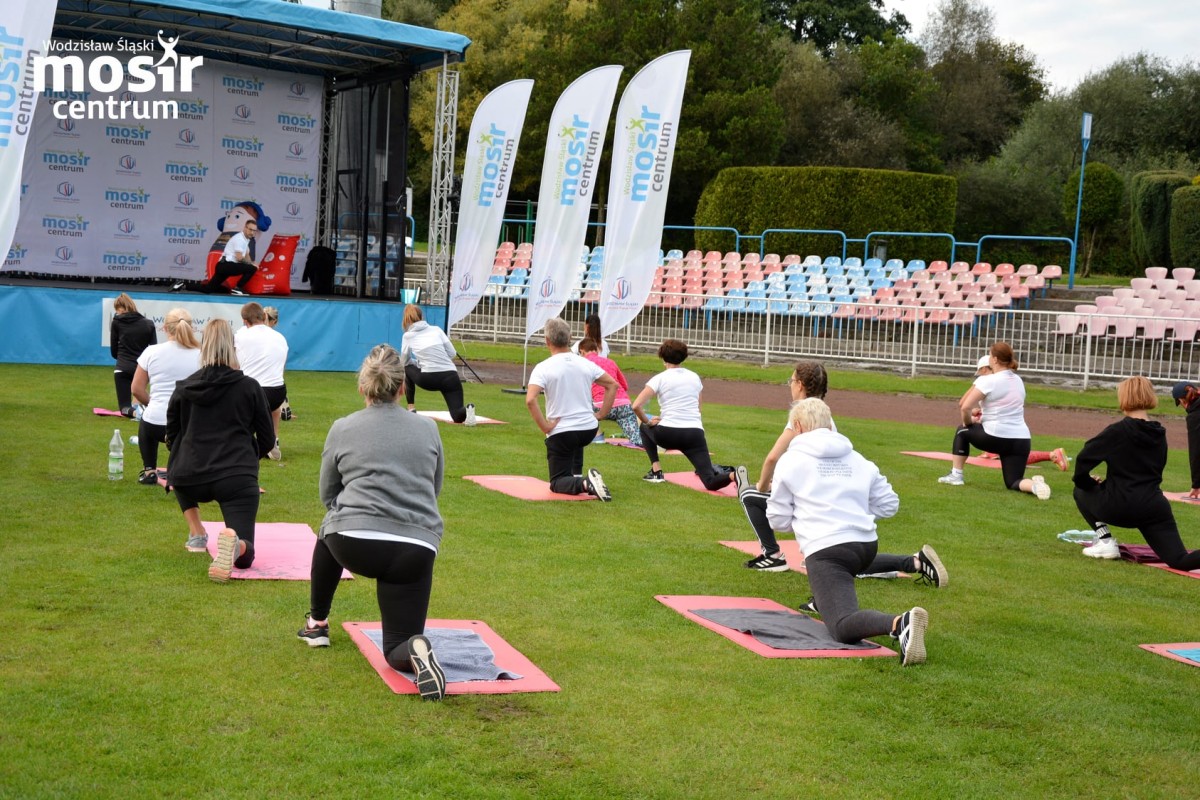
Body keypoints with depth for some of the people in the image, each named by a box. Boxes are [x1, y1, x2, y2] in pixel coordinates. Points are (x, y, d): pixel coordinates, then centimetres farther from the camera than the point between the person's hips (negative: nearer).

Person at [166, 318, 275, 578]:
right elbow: (267, 440, 10)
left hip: (190, 480, 2)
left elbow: (171, 439, 19)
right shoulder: (250, 387, 5)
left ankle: (197, 535, 26)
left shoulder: (183, 388, 9)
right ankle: (232, 542, -36)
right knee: (244, 555, 1)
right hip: (238, 479, -2)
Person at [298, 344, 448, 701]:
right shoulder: (428, 428, 12)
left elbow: (327, 496, 19)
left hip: (354, 545, 0)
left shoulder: (343, 429, 9)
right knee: (398, 649, 12)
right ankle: (415, 650, -25)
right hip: (416, 550, 1)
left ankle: (317, 624, 42)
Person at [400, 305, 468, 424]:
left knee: (408, 369, 32)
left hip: (428, 380, -1)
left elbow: (404, 361, 19)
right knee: (459, 416, 5)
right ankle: (466, 410, -30)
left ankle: (411, 408, 28)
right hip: (450, 377, 1)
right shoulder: (436, 329, 14)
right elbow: (452, 354, 11)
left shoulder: (408, 336, 11)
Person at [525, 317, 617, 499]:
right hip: (589, 429, 5)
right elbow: (613, 385, 7)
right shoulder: (586, 364, 3)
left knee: (557, 483, 8)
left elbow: (530, 400, -25)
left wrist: (544, 427, -16)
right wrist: (601, 414, 9)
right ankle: (577, 476, 27)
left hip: (560, 433, -5)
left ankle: (583, 484, -22)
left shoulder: (543, 368, -11)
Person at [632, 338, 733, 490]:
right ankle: (732, 475, -36)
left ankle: (656, 471, 21)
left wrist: (648, 422, 11)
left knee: (645, 428, 33)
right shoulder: (694, 377, 18)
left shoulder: (660, 378, 4)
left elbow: (636, 406, -6)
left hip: (669, 433, -3)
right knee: (710, 483, -2)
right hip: (695, 433, 3)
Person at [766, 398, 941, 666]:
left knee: (844, 627, -18)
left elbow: (779, 519, 6)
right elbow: (888, 504, 16)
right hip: (867, 544, 7)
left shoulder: (790, 460, 3)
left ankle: (901, 623, -48)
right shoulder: (858, 459, 16)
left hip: (825, 550, -6)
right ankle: (913, 563, 22)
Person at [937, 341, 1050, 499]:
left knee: (962, 430, 24)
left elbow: (964, 407, -14)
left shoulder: (987, 381, -9)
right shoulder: (1018, 380, 14)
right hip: (1021, 440, 5)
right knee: (1013, 482, 13)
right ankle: (1035, 485, -20)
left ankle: (956, 475, 22)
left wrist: (968, 422, 5)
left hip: (996, 438, -5)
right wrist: (982, 410, 22)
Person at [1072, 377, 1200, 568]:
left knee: (1082, 492, 24)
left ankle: (1105, 541, 10)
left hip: (1120, 507, -4)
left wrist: (1084, 481, 10)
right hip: (1154, 507, 4)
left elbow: (1084, 459, -12)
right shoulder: (1159, 434, 11)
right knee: (1180, 561, 3)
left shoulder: (1116, 432, -7)